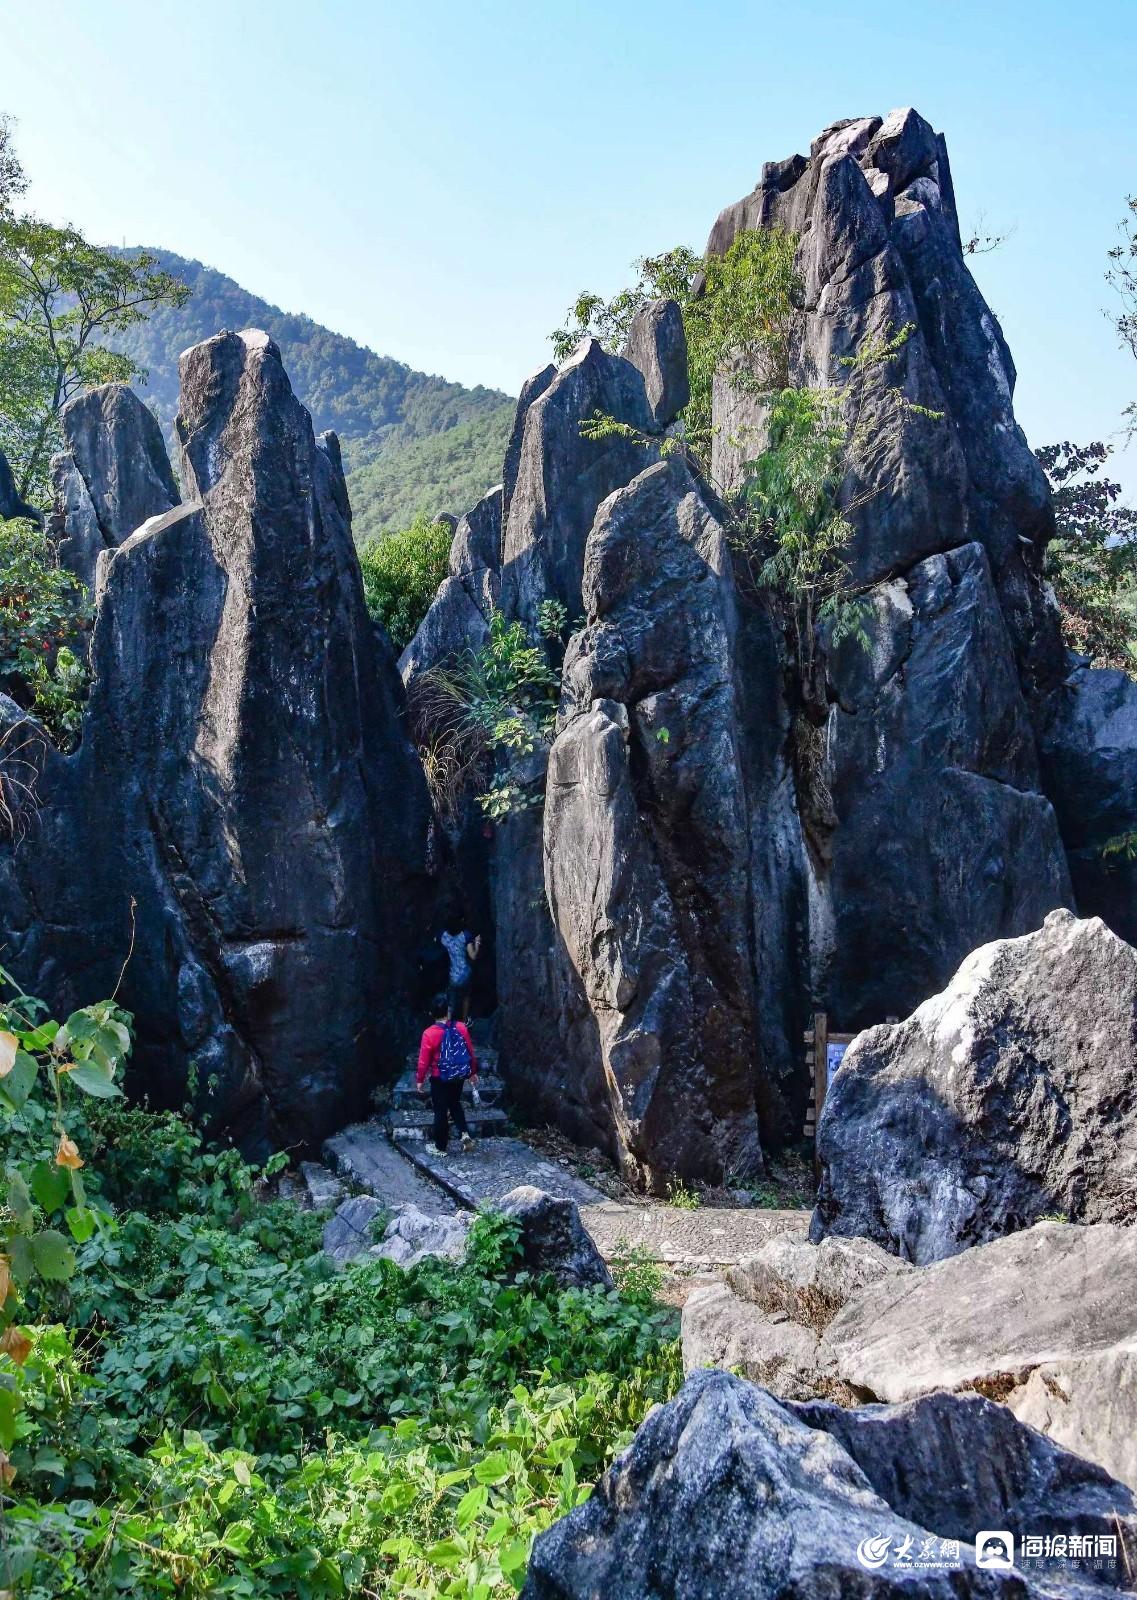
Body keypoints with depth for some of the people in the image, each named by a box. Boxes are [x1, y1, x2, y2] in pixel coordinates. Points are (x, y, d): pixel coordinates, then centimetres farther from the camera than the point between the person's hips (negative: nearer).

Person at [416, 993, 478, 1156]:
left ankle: (441, 1147, 23)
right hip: (459, 1076, 3)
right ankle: (465, 1133, 12)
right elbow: (470, 1052, -1)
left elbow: (424, 1061, -13)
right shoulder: (461, 1028, -11)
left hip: (439, 1078, -3)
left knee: (441, 1111, 11)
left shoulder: (429, 1033, -20)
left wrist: (420, 1080, 2)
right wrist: (473, 1072, 14)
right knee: (455, 1103, 27)